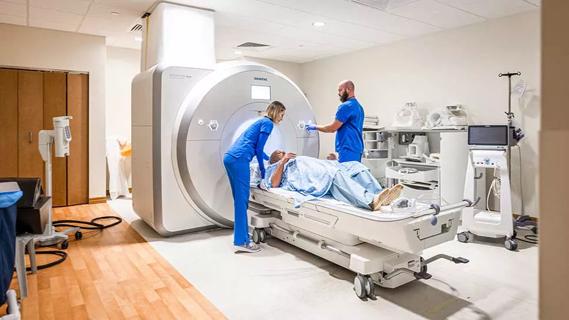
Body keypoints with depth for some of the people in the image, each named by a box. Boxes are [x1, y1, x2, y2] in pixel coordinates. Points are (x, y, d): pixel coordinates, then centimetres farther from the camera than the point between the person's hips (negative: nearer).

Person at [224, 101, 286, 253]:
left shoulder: (261, 121, 27)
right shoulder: (268, 123, 0)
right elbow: (258, 149, -6)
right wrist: (263, 171, 4)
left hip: (229, 157, 10)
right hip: (239, 160, -10)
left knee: (239, 198, 12)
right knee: (242, 199, -8)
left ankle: (239, 234, 18)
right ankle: (241, 241, -6)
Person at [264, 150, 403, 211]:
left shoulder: (298, 160, 45)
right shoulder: (275, 167, 27)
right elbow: (274, 184, 2)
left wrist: (331, 163, 16)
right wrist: (283, 162, -1)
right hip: (310, 181, -7)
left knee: (355, 165, -16)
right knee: (334, 175, -36)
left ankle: (379, 195, -36)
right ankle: (371, 201, -56)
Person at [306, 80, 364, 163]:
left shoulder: (346, 106, -12)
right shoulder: (358, 106, 17)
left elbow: (333, 128, -10)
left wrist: (315, 127, 3)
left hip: (348, 151, -10)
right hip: (357, 150, 10)